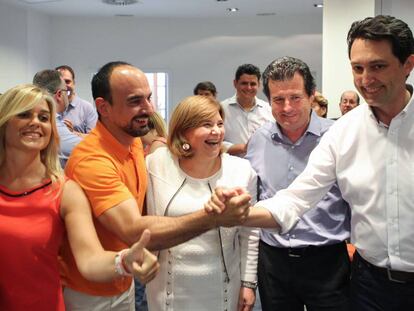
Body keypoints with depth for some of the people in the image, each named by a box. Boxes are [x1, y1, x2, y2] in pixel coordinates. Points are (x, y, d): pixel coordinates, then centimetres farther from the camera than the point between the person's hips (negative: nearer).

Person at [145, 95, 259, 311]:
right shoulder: (156, 165, -9)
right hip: (169, 289, 0)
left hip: (222, 290, 0)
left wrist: (248, 283, 0)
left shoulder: (242, 171, -8)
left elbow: (249, 233, -1)